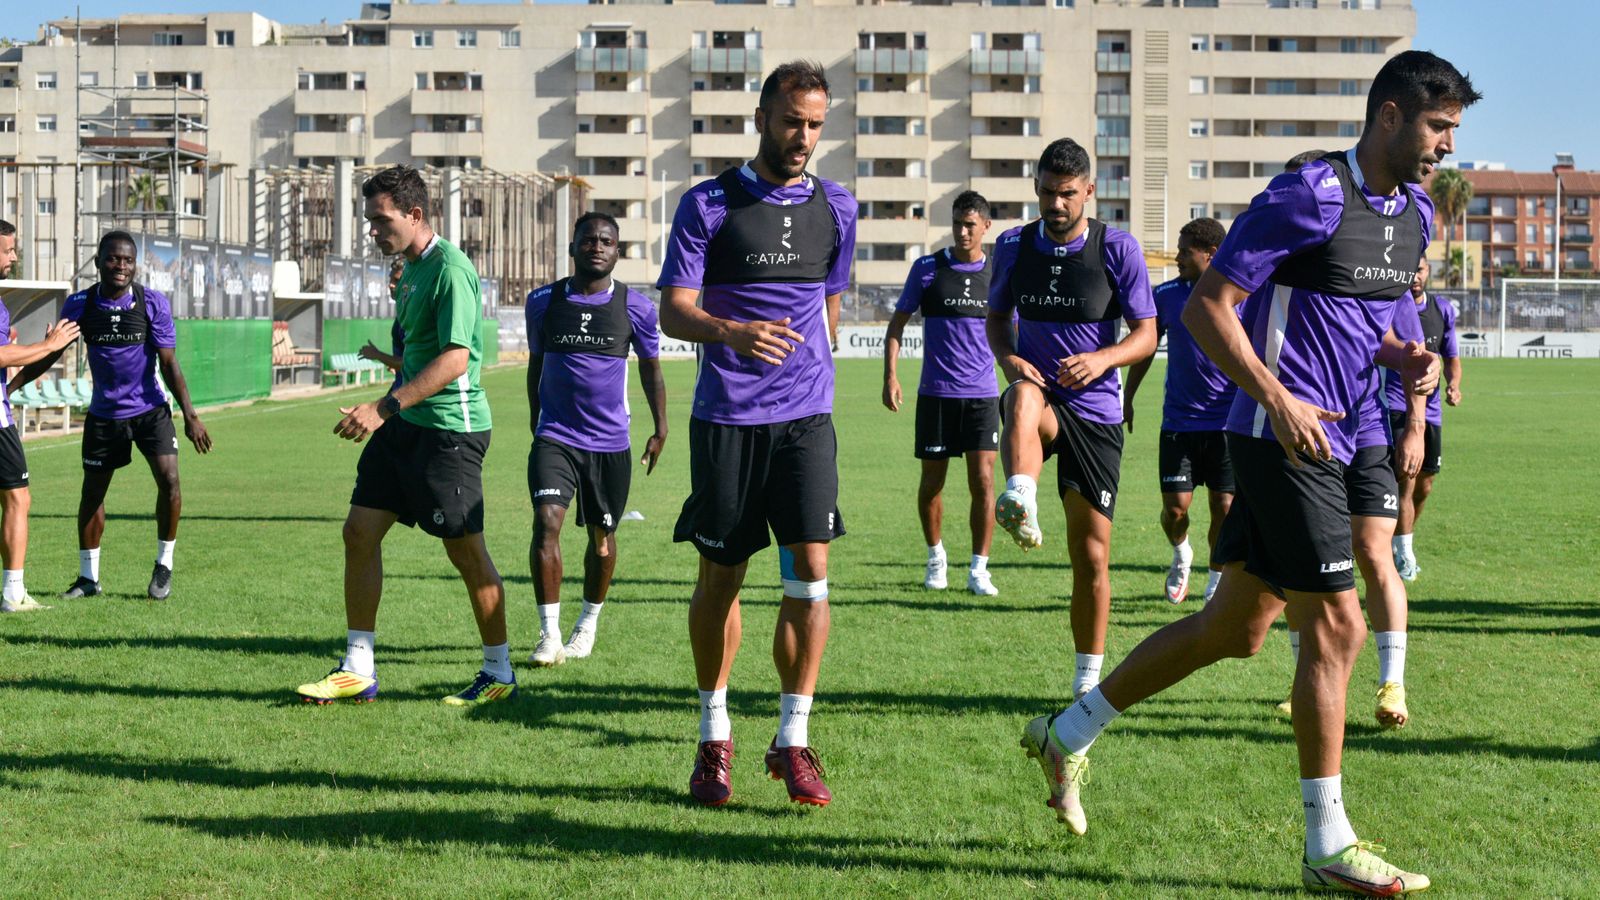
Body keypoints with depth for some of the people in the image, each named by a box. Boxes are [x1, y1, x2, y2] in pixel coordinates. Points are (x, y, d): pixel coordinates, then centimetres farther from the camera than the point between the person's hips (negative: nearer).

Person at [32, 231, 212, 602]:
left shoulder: (153, 303, -11)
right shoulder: (79, 304, -7)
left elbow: (169, 364, -8)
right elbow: (50, 354, 3)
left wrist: (190, 415, -14)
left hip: (150, 409, -2)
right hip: (104, 414, 2)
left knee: (168, 479, -17)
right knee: (92, 491, 6)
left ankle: (164, 566, 2)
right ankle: (88, 577, 21)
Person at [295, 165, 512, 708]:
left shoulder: (450, 268, -16)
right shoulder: (410, 271, 14)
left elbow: (454, 361, -23)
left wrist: (385, 407, -27)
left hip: (449, 428, -9)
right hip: (405, 425, 9)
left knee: (465, 549, -1)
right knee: (360, 531, 5)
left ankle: (499, 675, 13)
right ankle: (358, 671, 12)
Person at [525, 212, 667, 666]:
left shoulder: (636, 306, -1)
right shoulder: (543, 301, 2)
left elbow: (650, 367, 11)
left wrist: (661, 428, 8)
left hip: (611, 442, 1)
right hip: (555, 437, 0)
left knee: (602, 536, 10)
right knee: (546, 522, -18)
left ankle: (588, 623, 31)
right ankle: (549, 634, -13)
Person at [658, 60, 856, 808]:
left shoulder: (837, 208, 9)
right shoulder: (707, 205, -3)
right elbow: (673, 311, -10)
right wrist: (733, 332, -29)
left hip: (806, 416, 2)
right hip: (725, 417, -2)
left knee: (810, 571, -8)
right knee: (720, 578, 6)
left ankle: (793, 740, 2)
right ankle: (714, 738, 21)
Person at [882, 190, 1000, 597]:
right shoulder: (927, 269, 0)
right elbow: (897, 323, 5)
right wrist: (890, 376, -5)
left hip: (982, 395, 0)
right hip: (936, 393, 0)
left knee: (983, 481, -8)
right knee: (932, 483, 6)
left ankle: (978, 569, 0)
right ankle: (936, 557, 27)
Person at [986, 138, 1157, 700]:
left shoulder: (1118, 248, -3)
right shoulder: (1013, 246, 4)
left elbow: (1146, 333, 0)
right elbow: (996, 316, 17)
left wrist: (1102, 359, -21)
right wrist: (1008, 358, -5)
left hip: (1095, 411, -1)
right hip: (1040, 396, 1)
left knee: (1092, 554, 0)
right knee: (1024, 399, -40)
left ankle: (1089, 680, 15)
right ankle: (1021, 509, -65)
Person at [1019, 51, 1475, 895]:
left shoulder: (1415, 215, 13)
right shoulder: (1307, 197, -15)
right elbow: (1206, 306, -15)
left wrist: (1405, 358, 4)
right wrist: (1278, 400, -21)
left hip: (1323, 445, 9)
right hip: (1283, 439, -9)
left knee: (1234, 627, 13)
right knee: (1336, 627, -7)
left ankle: (1068, 735, 27)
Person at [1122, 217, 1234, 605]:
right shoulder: (1166, 295, 2)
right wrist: (1127, 397, 16)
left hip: (1228, 422, -1)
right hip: (1179, 422, 1)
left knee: (1224, 508, 0)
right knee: (1175, 506, -4)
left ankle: (1216, 581, 18)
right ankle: (1181, 554, 28)